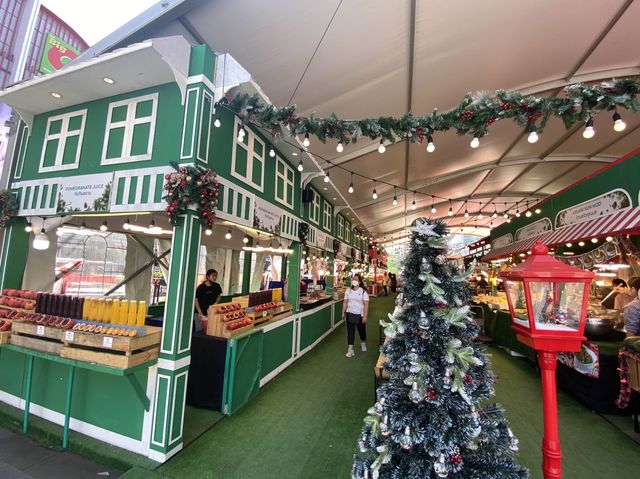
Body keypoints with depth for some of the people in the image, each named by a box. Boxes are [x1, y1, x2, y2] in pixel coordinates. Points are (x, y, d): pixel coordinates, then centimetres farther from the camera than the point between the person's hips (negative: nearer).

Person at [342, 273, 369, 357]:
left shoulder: (363, 291, -10)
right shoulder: (348, 290, 1)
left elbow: (366, 304, -12)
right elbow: (345, 302, 5)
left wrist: (365, 316, -15)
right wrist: (343, 313, 4)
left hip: (360, 315, -2)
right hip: (350, 314, 2)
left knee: (362, 330, 16)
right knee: (350, 331, 0)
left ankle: (363, 343, 45)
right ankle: (350, 349, 5)